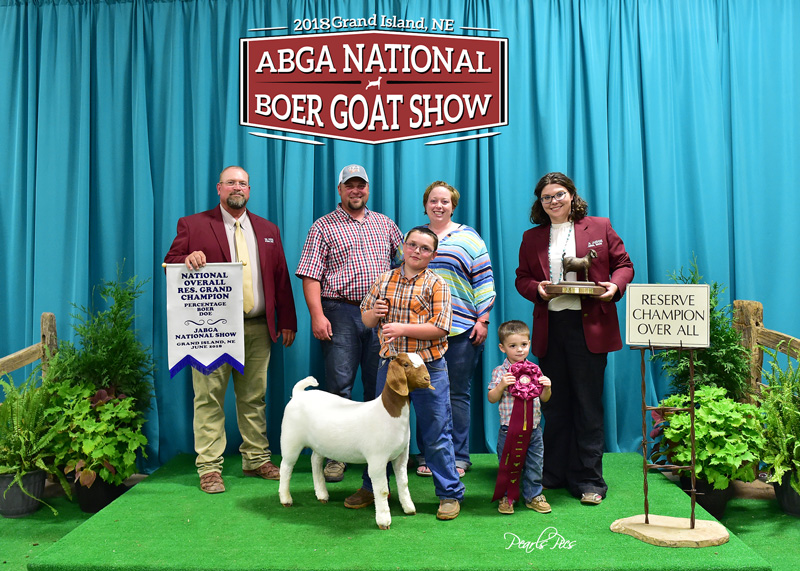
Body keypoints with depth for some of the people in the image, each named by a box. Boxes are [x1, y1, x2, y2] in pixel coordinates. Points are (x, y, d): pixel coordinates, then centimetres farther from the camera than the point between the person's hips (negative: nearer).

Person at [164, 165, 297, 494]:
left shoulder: (267, 230, 17)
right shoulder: (192, 225, 7)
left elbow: (281, 278, 14)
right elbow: (170, 265, 3)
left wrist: (287, 321, 9)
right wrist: (188, 260, -20)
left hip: (257, 328, 3)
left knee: (254, 397, 9)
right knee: (209, 396, -2)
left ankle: (257, 460, 20)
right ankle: (209, 467, 7)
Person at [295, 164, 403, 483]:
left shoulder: (385, 224, 16)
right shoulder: (323, 227, 4)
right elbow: (310, 276, -3)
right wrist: (317, 315, -14)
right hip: (341, 313, -3)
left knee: (380, 385, 8)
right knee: (339, 384, -4)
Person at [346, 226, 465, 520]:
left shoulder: (436, 284, -4)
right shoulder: (384, 280, 8)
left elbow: (440, 328, -13)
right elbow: (365, 319, 14)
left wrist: (403, 328, -20)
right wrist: (374, 313, -9)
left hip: (428, 367, -4)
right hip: (390, 363, 4)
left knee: (436, 434, 3)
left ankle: (450, 494, 18)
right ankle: (372, 488, 32)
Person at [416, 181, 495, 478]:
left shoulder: (468, 237, 7)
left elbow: (484, 279, 3)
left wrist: (482, 320, -4)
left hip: (461, 328, -2)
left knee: (457, 395, 2)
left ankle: (458, 457, 13)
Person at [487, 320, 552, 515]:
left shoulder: (534, 369, 5)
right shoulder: (500, 372, -5)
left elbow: (544, 399, 10)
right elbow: (492, 398, -7)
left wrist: (547, 387, -11)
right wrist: (502, 385, -23)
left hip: (533, 427, 3)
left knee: (534, 464, 12)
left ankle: (534, 495, 29)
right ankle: (506, 496, 24)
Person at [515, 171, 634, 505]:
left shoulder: (600, 227, 9)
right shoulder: (532, 238, 14)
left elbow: (623, 264, 9)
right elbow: (522, 278, 13)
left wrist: (615, 285, -11)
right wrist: (537, 289, -8)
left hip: (590, 326, -2)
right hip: (549, 328, 3)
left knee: (588, 405, 1)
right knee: (554, 406, 9)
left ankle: (589, 481, 11)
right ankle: (553, 474, 22)